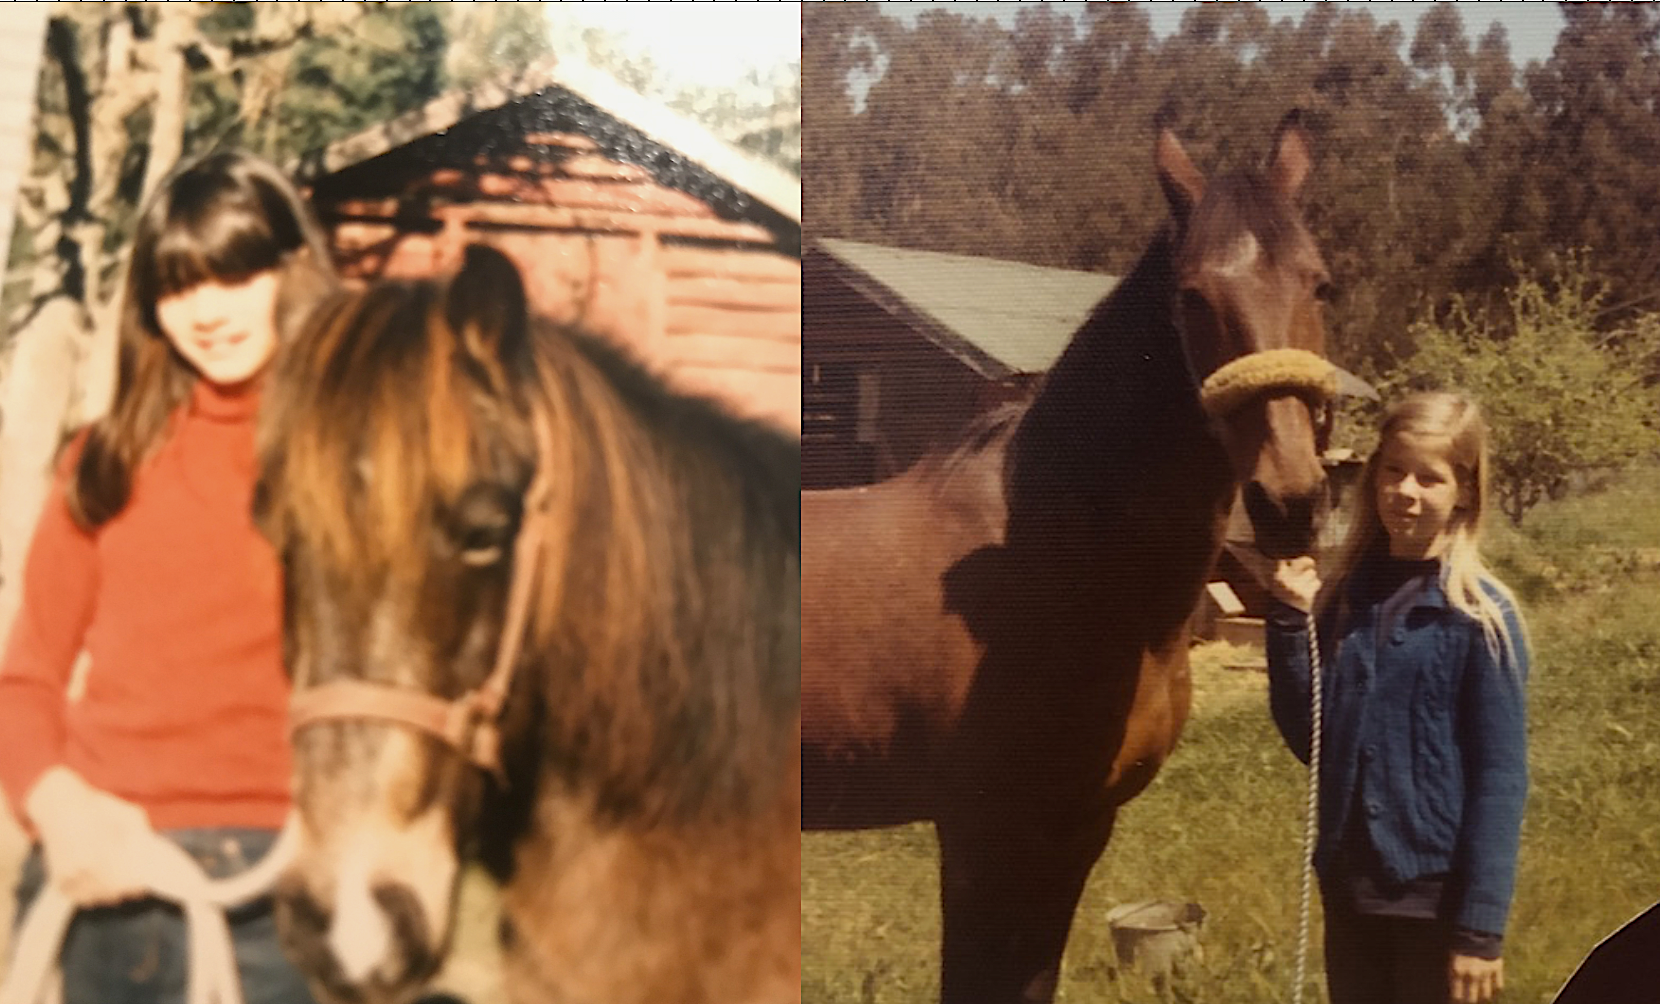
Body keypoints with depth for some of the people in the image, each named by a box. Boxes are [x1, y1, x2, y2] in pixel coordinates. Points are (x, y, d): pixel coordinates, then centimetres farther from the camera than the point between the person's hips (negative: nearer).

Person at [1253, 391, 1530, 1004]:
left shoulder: (1481, 617, -10)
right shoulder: (1344, 599, 5)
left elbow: (1500, 782, -11)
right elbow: (1310, 742, 6)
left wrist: (1480, 928, -14)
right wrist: (1290, 621, -5)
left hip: (1438, 892, -5)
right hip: (1348, 885, 5)